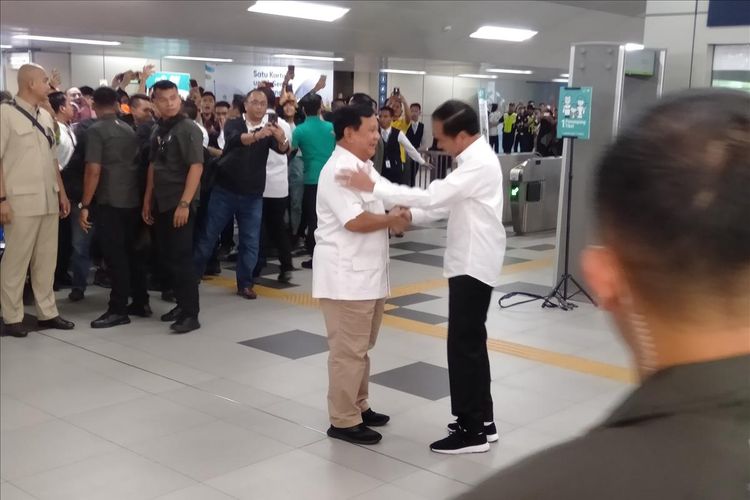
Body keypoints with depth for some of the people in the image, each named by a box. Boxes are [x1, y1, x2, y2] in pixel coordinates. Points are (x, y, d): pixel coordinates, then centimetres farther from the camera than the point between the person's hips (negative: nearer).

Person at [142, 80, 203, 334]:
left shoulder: (189, 129, -10)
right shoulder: (157, 130, 12)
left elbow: (196, 167, -17)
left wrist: (184, 203, -22)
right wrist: (147, 200, 15)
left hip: (180, 204, -7)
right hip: (161, 203, 7)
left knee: (181, 258, -7)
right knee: (167, 257, 11)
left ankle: (191, 313, -1)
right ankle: (181, 304, 23)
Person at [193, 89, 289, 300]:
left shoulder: (269, 130, 0)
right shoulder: (233, 124, -3)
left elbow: (282, 149, -19)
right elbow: (236, 139, -27)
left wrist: (282, 139, -44)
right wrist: (257, 135, -47)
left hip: (252, 196, 1)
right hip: (224, 191, -1)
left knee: (251, 242, 5)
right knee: (209, 236, 5)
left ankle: (245, 284, 18)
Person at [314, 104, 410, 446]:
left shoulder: (364, 167, 14)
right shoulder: (339, 170, -18)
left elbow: (376, 206, 22)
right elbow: (355, 221, -26)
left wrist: (396, 214, 1)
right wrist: (393, 219, -12)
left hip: (367, 272, 10)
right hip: (347, 276, -10)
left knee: (360, 347, 19)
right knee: (348, 351, -2)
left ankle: (358, 407, 32)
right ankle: (343, 421, 8)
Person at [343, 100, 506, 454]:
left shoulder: (479, 164, -21)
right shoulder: (474, 159, 11)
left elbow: (433, 196, -27)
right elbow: (449, 204, 16)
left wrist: (373, 186, -24)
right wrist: (411, 215, 2)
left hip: (474, 264, -10)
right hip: (469, 262, 10)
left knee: (463, 345, -5)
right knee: (471, 343, 15)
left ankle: (472, 431, 4)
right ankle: (481, 421, 25)